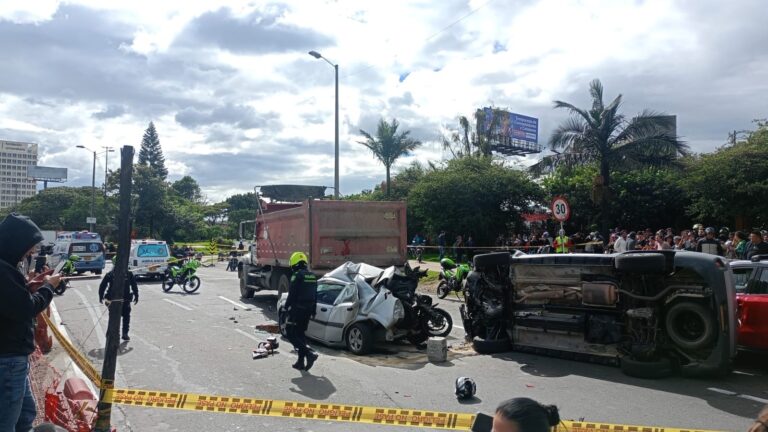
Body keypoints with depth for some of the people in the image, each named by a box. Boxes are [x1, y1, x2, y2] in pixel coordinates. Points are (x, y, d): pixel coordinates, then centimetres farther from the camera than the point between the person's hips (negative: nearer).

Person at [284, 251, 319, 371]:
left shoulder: (297, 276, -13)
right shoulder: (313, 276, 12)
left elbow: (292, 294, -16)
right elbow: (315, 295, 16)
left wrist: (286, 306, -4)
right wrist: (313, 311, 21)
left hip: (297, 309, -8)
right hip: (308, 310, 8)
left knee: (291, 334, -1)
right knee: (300, 334, 16)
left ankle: (310, 353, -16)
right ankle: (301, 362, 16)